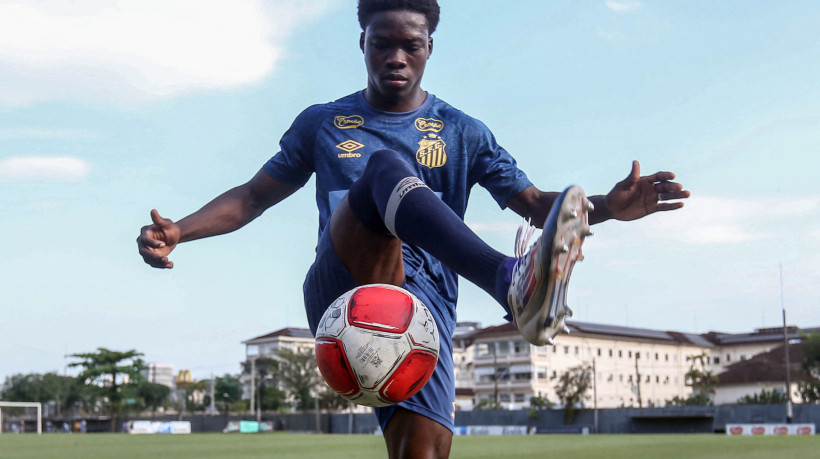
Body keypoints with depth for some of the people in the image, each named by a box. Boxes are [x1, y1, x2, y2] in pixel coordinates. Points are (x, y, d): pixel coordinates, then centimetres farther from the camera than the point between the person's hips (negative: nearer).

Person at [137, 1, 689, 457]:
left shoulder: (462, 134, 17)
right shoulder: (322, 123, 19)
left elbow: (533, 202, 10)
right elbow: (253, 196, 18)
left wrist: (608, 206, -10)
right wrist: (179, 230, 0)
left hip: (423, 309, 1)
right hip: (342, 291, -1)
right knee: (385, 168, -29)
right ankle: (514, 284, -52)